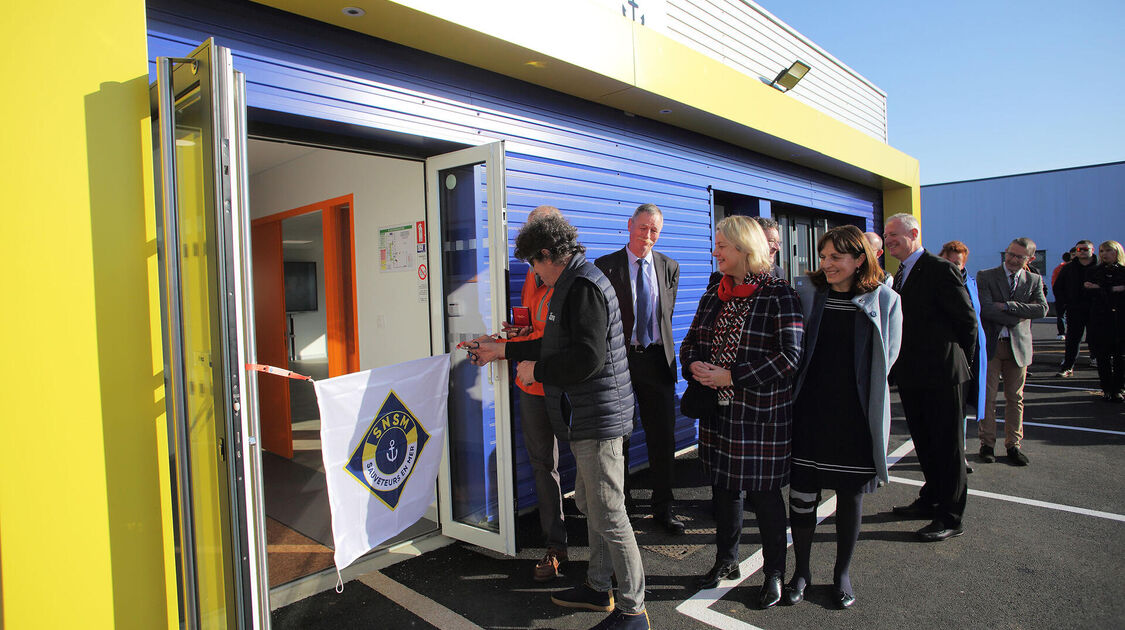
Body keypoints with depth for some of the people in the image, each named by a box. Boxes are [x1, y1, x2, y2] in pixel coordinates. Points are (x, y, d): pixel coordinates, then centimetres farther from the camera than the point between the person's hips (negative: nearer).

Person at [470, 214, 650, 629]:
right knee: (590, 504, 20)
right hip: (589, 418, 11)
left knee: (609, 516, -2)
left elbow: (589, 357, -26)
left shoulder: (583, 287, -17)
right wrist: (503, 351, 29)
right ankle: (598, 588, 35)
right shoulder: (574, 284, 18)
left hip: (598, 418, -11)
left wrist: (536, 370, -12)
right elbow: (557, 345, 26)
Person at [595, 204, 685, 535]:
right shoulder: (605, 266, -2)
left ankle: (663, 507, 25)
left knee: (663, 437, 8)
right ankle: (619, 505, 26)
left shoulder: (669, 267, 10)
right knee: (617, 436, 8)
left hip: (657, 358, 3)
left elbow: (666, 316, 14)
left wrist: (662, 351, 8)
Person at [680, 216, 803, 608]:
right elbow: (691, 341, 16)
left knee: (764, 492, 7)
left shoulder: (778, 295, -11)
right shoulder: (713, 295, 9)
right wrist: (695, 365, -7)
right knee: (723, 485, 16)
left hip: (762, 414, -6)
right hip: (719, 410, 6)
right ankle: (726, 560, 36)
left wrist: (730, 376, -18)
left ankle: (774, 572, 28)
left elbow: (789, 355, -17)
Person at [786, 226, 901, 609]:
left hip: (857, 415, 0)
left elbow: (885, 360, 4)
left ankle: (842, 573, 31)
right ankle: (802, 571, 26)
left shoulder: (884, 300, -1)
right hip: (809, 410, 1)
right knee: (802, 491, 6)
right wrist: (803, 391, -2)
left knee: (851, 493, 11)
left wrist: (860, 390, 0)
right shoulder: (806, 294, 2)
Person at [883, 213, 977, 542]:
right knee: (924, 442, 20)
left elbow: (968, 320, -11)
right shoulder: (901, 274, 14)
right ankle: (931, 500, 35)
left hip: (940, 374, -8)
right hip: (911, 375, 8)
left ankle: (950, 517, 14)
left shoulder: (940, 269, -12)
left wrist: (956, 358, -1)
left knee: (947, 445, 3)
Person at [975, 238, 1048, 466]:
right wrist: (1020, 316, -11)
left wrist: (1007, 306, -15)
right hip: (990, 345, -2)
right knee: (987, 396, 2)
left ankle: (1013, 445, 19)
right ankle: (987, 444, 12)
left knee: (1015, 398, 9)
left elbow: (1042, 309, -8)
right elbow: (986, 310, -12)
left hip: (1019, 345, 3)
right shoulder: (985, 276, 0)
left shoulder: (1034, 280, 9)